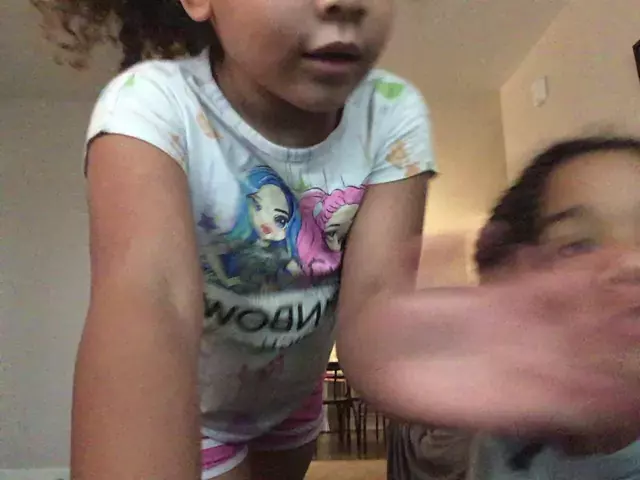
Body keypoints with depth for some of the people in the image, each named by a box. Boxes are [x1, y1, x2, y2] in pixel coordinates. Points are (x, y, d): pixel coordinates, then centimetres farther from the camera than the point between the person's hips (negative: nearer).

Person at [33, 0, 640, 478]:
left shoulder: (393, 114, -20)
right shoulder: (151, 104, -29)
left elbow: (370, 294, -32)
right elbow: (148, 297, -47)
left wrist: (395, 343, -55)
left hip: (292, 395, 4)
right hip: (177, 411, -3)